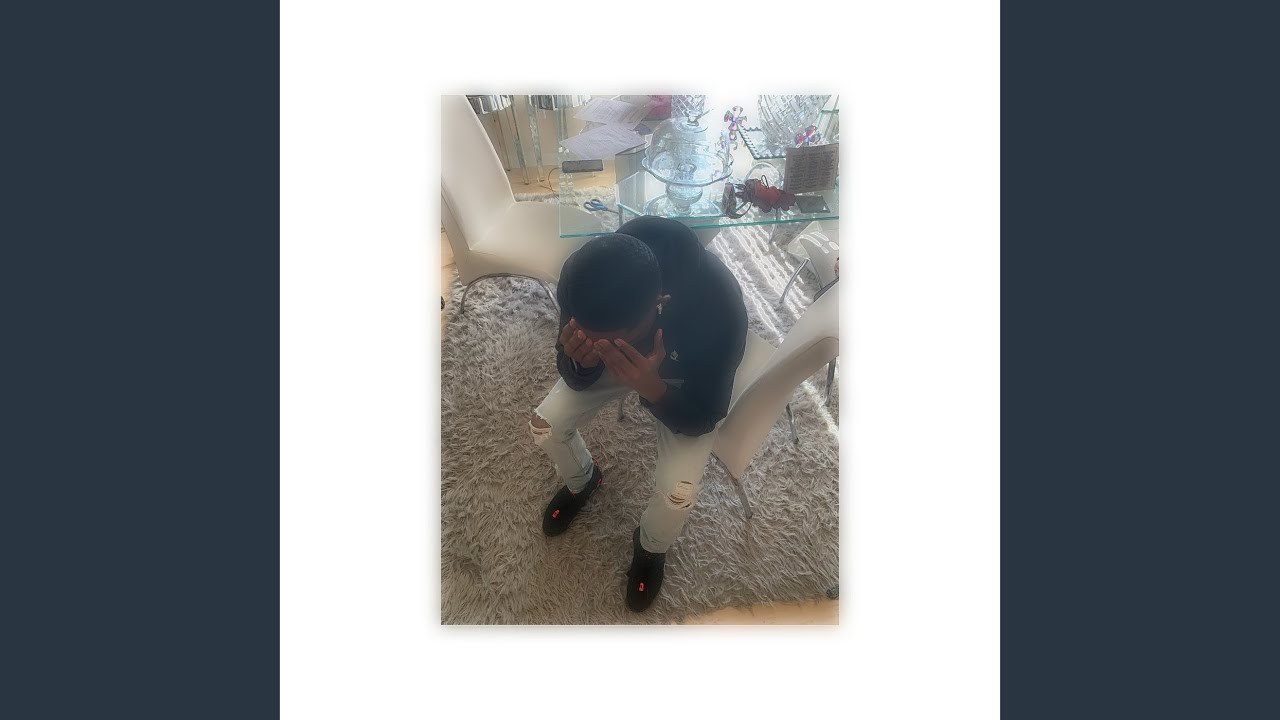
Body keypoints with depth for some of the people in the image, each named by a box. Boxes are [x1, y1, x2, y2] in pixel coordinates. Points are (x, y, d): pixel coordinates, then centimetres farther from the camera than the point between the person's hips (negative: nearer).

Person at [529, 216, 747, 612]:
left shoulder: (718, 308, -42)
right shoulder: (580, 275, -32)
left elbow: (702, 419, -27)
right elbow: (577, 379, -16)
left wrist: (654, 390, -46)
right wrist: (579, 361, -39)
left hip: (685, 381, -3)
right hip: (625, 358, 3)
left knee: (678, 492, -18)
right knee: (544, 424, -6)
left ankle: (650, 547, 20)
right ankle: (581, 481, 31)